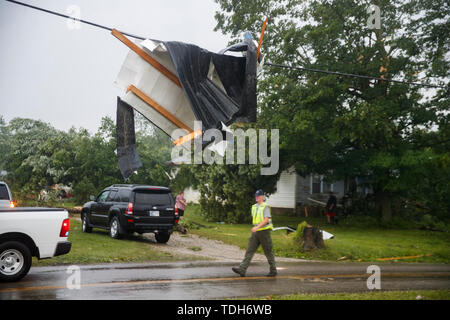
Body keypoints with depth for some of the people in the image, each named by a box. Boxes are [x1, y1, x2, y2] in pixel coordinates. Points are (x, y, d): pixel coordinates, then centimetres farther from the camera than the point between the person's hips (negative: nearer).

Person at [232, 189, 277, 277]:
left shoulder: (265, 207, -9)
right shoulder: (254, 207, 13)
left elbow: (266, 219, -19)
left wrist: (257, 227, -27)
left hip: (264, 231, -7)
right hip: (256, 232, 7)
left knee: (268, 252, 3)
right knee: (250, 251, -3)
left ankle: (273, 270, 16)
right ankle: (242, 270, -10)